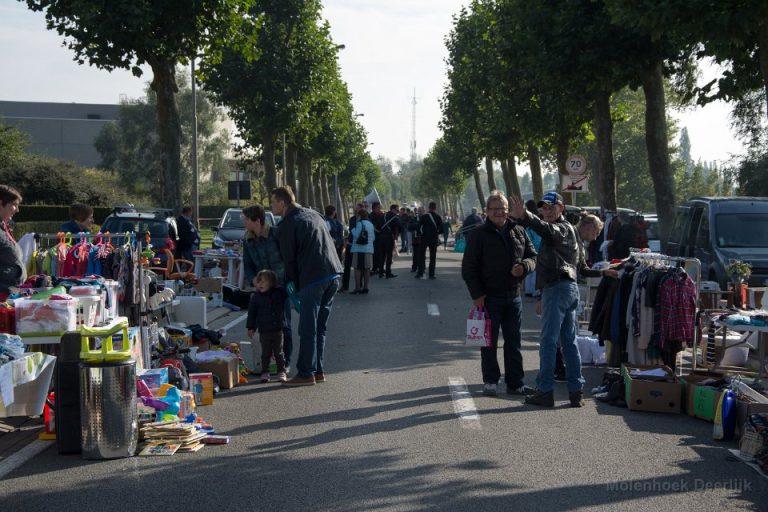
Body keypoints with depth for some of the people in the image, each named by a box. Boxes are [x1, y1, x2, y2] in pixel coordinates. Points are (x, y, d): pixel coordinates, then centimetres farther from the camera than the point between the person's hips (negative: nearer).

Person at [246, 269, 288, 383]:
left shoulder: (280, 292, -2)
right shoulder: (256, 296, -2)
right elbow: (252, 312, 3)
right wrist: (251, 327, 2)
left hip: (278, 330, 0)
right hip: (264, 331, 0)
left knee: (279, 352, 8)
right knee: (266, 353, 6)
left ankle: (281, 372, 16)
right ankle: (265, 373, 15)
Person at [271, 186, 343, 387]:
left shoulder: (287, 225, -4)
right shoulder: (313, 214, 20)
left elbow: (289, 260, -3)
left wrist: (295, 287, 8)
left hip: (312, 279, -8)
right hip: (333, 274, 8)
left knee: (308, 328, -2)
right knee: (320, 326, 15)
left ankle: (306, 374, 0)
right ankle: (319, 371, 18)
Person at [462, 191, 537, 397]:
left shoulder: (519, 232, 8)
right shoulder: (478, 235, -4)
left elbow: (533, 256, 14)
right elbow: (468, 268, -6)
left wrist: (524, 266, -9)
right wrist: (476, 294, -13)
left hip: (513, 295, 4)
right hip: (489, 297, -4)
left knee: (514, 341, 9)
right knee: (489, 341, 4)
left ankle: (515, 383, 16)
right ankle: (490, 381, 15)